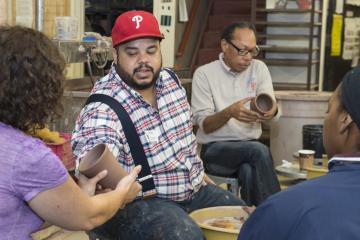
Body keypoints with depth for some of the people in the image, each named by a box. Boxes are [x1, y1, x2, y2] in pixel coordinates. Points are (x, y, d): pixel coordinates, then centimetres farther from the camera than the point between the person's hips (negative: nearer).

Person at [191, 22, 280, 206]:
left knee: (249, 171, -32)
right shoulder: (204, 73, -3)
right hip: (215, 149, -2)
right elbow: (204, 125, -9)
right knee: (259, 150, -30)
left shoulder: (259, 68, 8)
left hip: (250, 146, 3)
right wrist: (229, 112, -29)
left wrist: (271, 110, -29)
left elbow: (271, 112, -3)